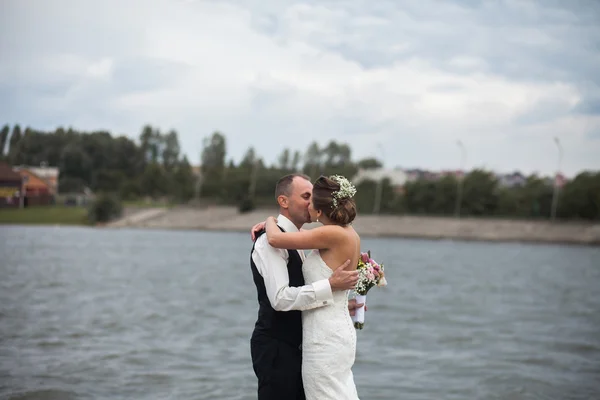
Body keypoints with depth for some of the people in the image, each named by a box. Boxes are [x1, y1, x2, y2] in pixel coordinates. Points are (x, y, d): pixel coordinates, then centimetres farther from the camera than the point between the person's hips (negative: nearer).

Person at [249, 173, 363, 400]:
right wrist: (331, 285, -26)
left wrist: (338, 306, 9)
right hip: (276, 349, -9)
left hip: (295, 347, 9)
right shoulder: (271, 241, -15)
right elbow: (281, 298, -26)